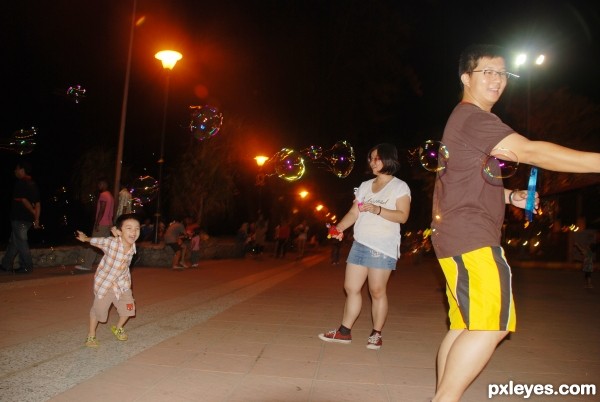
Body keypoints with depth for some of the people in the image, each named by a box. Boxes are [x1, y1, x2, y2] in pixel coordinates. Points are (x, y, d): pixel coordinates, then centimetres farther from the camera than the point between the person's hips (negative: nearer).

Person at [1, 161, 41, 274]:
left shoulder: (20, 183, -13)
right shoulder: (33, 184, 12)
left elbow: (24, 200, -19)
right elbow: (38, 203, 9)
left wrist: (34, 213, -8)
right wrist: (37, 218, 7)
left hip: (19, 218, -9)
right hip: (28, 219, 9)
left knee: (21, 243, -1)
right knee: (13, 241, 17)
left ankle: (27, 267, 3)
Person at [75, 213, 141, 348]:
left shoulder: (133, 247, -16)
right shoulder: (111, 242, -28)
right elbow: (96, 240, -7)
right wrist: (85, 238, 10)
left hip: (122, 283, 4)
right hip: (104, 282, -4)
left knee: (128, 307, 5)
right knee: (98, 309, 8)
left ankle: (118, 328, 34)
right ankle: (91, 335, 32)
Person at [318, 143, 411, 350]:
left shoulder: (400, 187, 2)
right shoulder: (365, 186, 18)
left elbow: (403, 216, -9)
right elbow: (353, 213, 11)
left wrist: (378, 210, -21)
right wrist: (339, 227, -6)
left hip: (383, 247, -5)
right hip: (359, 244, 6)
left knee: (377, 291, -3)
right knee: (351, 287, 6)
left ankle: (376, 334, 13)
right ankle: (344, 331, 16)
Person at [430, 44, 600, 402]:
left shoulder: (469, 120, 25)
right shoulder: (473, 118, -9)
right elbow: (529, 152, -22)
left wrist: (511, 196, 16)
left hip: (461, 237, 11)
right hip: (470, 236, -11)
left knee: (465, 325, 10)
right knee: (492, 324, -15)